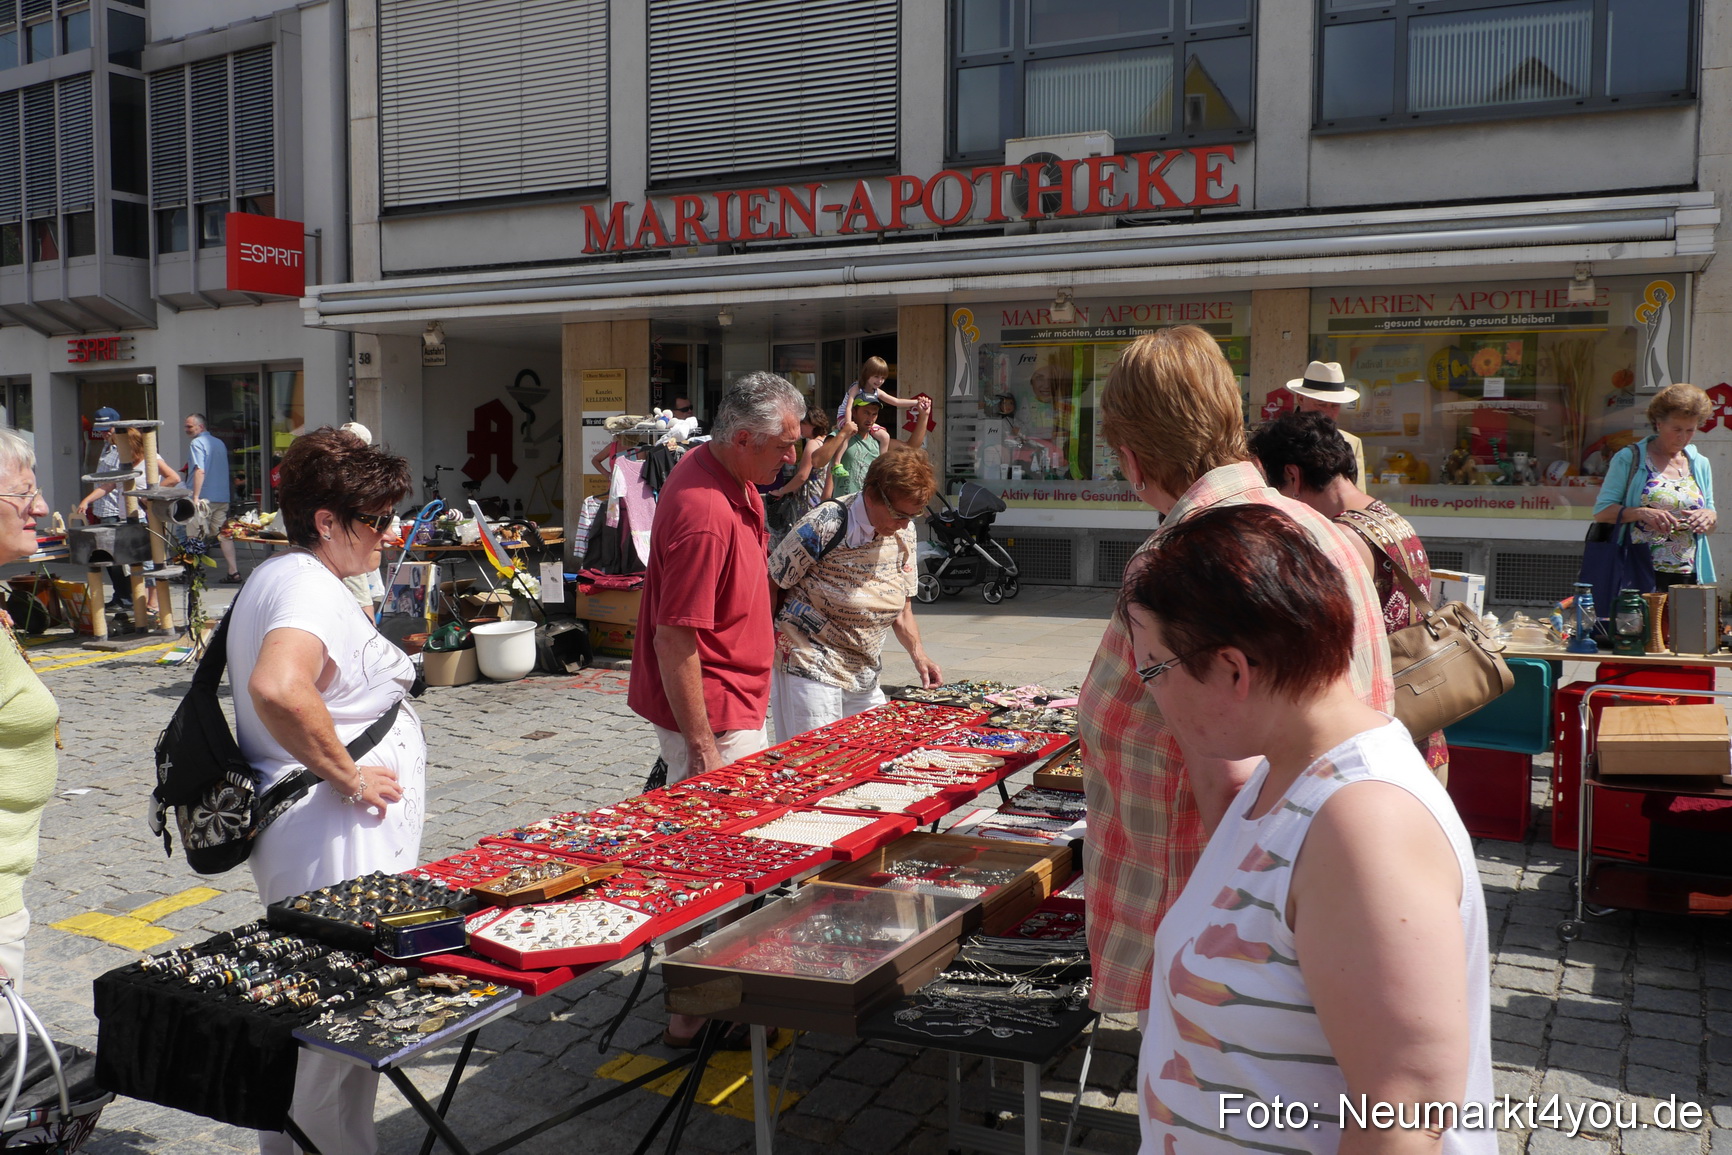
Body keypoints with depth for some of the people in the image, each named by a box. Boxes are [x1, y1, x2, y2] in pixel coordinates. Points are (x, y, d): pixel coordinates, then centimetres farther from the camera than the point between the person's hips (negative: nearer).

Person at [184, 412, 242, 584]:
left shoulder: (197, 444, -9)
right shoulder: (220, 443, 16)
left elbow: (200, 471, -19)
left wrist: (195, 497, -21)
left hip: (205, 498, -7)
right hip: (223, 497, 7)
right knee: (223, 534, 6)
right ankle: (233, 572, 0)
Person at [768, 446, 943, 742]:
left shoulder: (904, 532, 2)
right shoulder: (824, 526, -19)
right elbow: (770, 586, -11)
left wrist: (918, 653, -2)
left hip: (863, 674, 7)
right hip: (811, 671, -7)